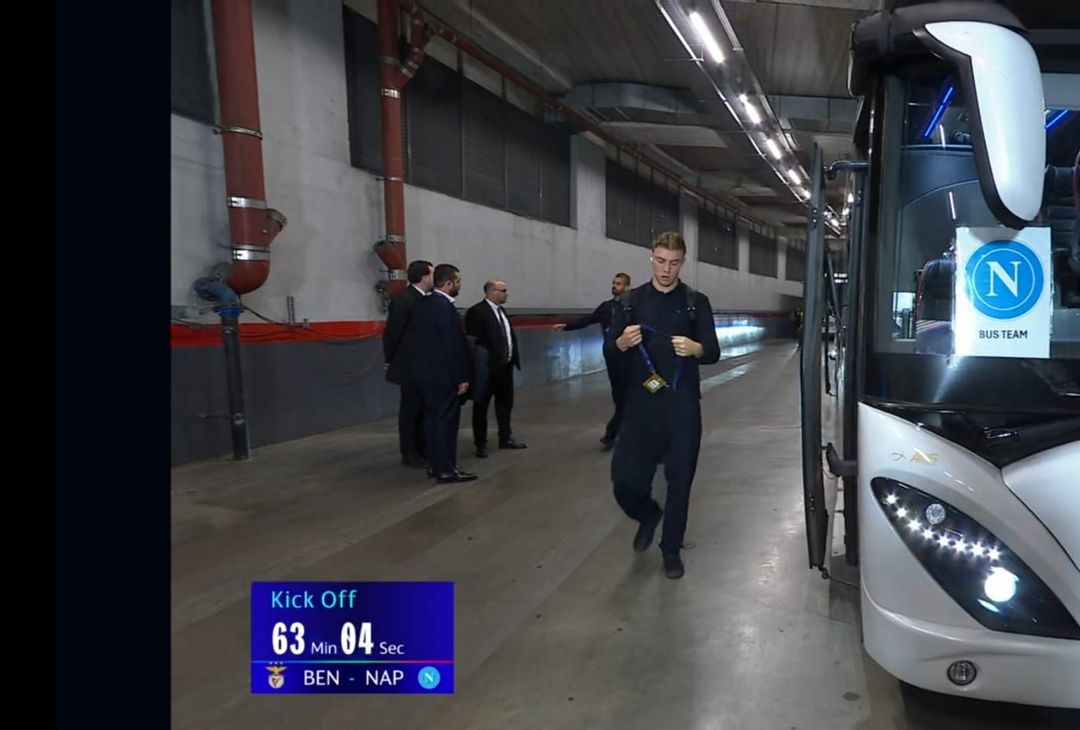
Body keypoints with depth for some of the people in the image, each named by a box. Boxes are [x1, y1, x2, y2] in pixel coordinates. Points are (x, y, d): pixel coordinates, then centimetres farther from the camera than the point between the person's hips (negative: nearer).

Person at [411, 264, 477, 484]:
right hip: (443, 374, -9)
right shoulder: (445, 307, -19)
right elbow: (454, 346, -20)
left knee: (434, 419, 14)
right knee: (447, 421, -3)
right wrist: (462, 377, -14)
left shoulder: (425, 304, 10)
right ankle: (446, 470, 3)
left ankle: (437, 465, 22)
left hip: (427, 371, 9)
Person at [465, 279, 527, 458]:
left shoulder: (501, 310, 13)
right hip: (487, 367, -8)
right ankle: (481, 443, 13)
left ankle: (506, 438, 29)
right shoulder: (476, 311, -14)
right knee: (481, 405, 4)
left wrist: (514, 357, 10)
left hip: (505, 365, 8)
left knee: (505, 403, 16)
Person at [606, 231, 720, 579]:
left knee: (679, 481, 4)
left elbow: (713, 353, -2)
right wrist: (623, 342, -18)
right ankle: (648, 515, 32)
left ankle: (671, 550, 24)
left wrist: (694, 348, -24)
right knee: (625, 478, -2)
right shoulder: (630, 301, 7)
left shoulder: (696, 302, 3)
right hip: (640, 404, 1)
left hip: (682, 406, -1)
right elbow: (609, 350, 5)